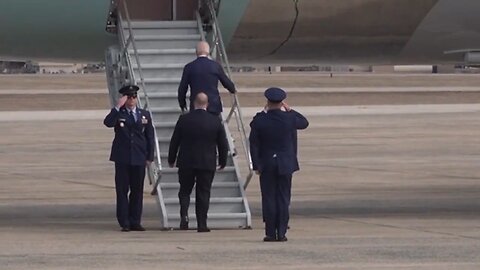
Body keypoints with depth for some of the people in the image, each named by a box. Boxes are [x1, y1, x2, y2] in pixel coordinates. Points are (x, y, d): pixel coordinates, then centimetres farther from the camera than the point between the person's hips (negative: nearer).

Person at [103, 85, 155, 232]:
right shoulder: (118, 114, 4)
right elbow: (108, 123, -18)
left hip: (139, 159, 2)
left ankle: (135, 222, 11)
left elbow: (150, 137, 12)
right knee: (122, 191, -2)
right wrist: (118, 107, -21)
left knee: (137, 191, 4)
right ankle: (124, 223, 1)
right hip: (122, 158, -2)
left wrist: (150, 157, 6)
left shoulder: (145, 115, 11)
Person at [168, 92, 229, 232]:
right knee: (203, 193, 7)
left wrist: (171, 159, 13)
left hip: (186, 163, 0)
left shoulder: (184, 119, -5)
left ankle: (184, 215, -11)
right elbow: (223, 144, 2)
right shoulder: (215, 121, -4)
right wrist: (222, 161, 16)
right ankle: (201, 224, 5)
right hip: (207, 163, 0)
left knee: (185, 191, 12)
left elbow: (174, 141, 1)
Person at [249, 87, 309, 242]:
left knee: (268, 199, 3)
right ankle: (281, 233, 1)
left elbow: (253, 144, -4)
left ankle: (270, 233, 2)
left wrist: (256, 165, 2)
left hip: (266, 165, 0)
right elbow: (304, 123, 15)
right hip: (285, 164, 0)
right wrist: (290, 110, 16)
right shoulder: (289, 118, -7)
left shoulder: (259, 120, -6)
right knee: (283, 199, 4)